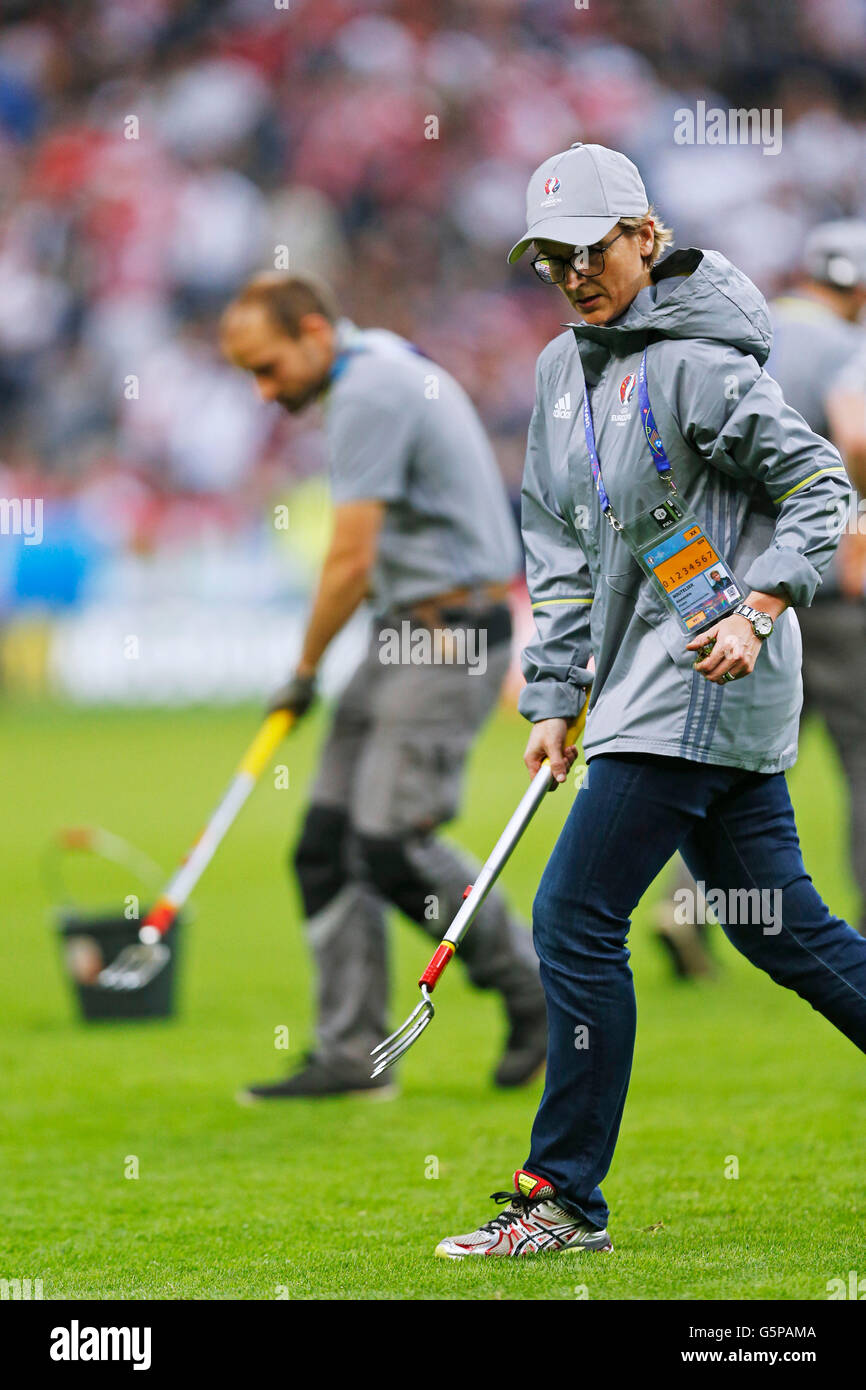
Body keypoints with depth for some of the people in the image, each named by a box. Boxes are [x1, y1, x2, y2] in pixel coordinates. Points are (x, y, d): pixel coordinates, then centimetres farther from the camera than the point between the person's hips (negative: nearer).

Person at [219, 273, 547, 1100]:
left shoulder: (369, 395, -16)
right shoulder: (386, 367, 16)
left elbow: (351, 562, -17)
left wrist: (304, 672, -4)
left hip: (448, 634, -10)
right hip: (410, 634, 10)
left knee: (391, 841, -15)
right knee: (329, 840, 4)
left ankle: (531, 989, 2)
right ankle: (350, 1053, 3)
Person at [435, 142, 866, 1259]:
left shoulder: (695, 363, -12)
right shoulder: (564, 370, 15)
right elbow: (562, 545, 18)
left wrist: (758, 608, -23)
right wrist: (553, 696, 13)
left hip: (701, 687, -9)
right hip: (644, 694, 9)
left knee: (575, 922, -10)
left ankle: (565, 1198, -3)